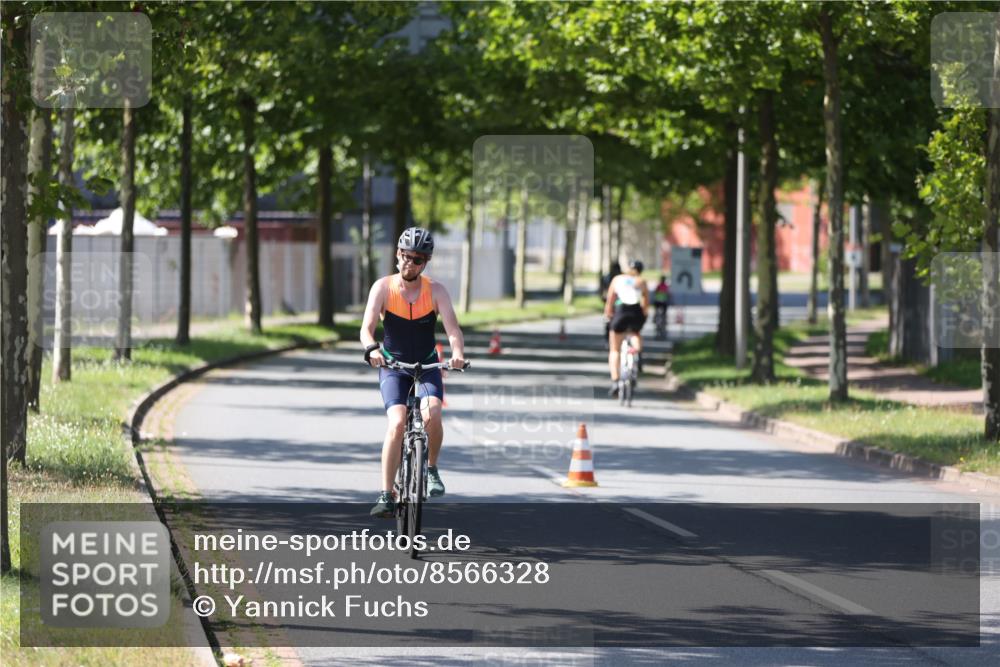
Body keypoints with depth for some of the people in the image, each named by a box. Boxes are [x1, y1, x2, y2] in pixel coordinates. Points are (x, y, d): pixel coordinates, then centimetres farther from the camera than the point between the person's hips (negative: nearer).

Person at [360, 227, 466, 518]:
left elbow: (452, 328, -21)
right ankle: (386, 495, -19)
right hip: (392, 366, -1)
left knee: (432, 415, -27)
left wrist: (457, 353, -42)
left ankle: (431, 468, 1)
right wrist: (371, 350, -42)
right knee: (396, 423, -22)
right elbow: (367, 328, -20)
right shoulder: (383, 288, -11)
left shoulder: (436, 291, -9)